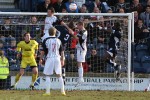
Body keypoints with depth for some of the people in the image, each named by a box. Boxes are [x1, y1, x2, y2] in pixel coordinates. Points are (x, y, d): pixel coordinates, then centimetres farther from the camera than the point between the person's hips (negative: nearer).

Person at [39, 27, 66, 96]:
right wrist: (62, 60, 16)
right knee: (59, 75, 8)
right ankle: (62, 91, 6)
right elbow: (62, 51, 7)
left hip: (49, 58, -3)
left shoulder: (46, 40, -4)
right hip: (57, 58, 3)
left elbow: (43, 51, -4)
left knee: (47, 75, 5)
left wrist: (40, 59, 6)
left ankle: (47, 91, 0)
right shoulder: (58, 40, 5)